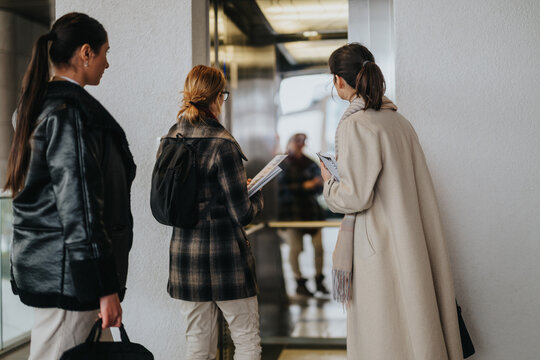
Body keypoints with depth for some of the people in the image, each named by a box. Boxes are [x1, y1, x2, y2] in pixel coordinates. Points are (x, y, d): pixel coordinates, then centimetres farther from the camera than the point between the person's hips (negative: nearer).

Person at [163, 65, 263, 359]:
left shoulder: (169, 140, 4)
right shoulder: (222, 144, -15)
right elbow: (242, 214, -16)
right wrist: (258, 196, 6)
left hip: (183, 250, 6)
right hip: (224, 253, -6)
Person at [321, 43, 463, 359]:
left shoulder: (355, 124, -14)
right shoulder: (399, 120, 9)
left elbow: (355, 197, -18)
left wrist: (329, 182, 1)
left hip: (379, 249, -8)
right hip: (412, 244, 8)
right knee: (415, 331, 16)